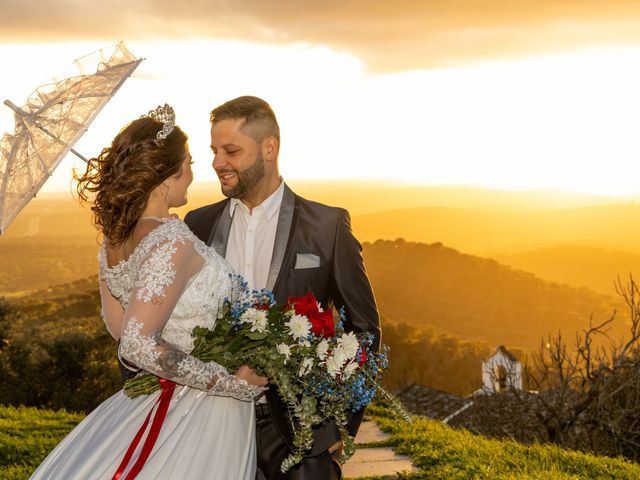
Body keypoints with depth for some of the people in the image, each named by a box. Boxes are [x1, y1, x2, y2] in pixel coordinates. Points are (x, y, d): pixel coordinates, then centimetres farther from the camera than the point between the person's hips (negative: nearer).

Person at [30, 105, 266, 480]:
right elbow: (139, 344, -30)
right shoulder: (172, 241, -26)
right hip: (206, 407, -8)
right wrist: (230, 381, -24)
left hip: (163, 393, 8)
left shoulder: (114, 239, 0)